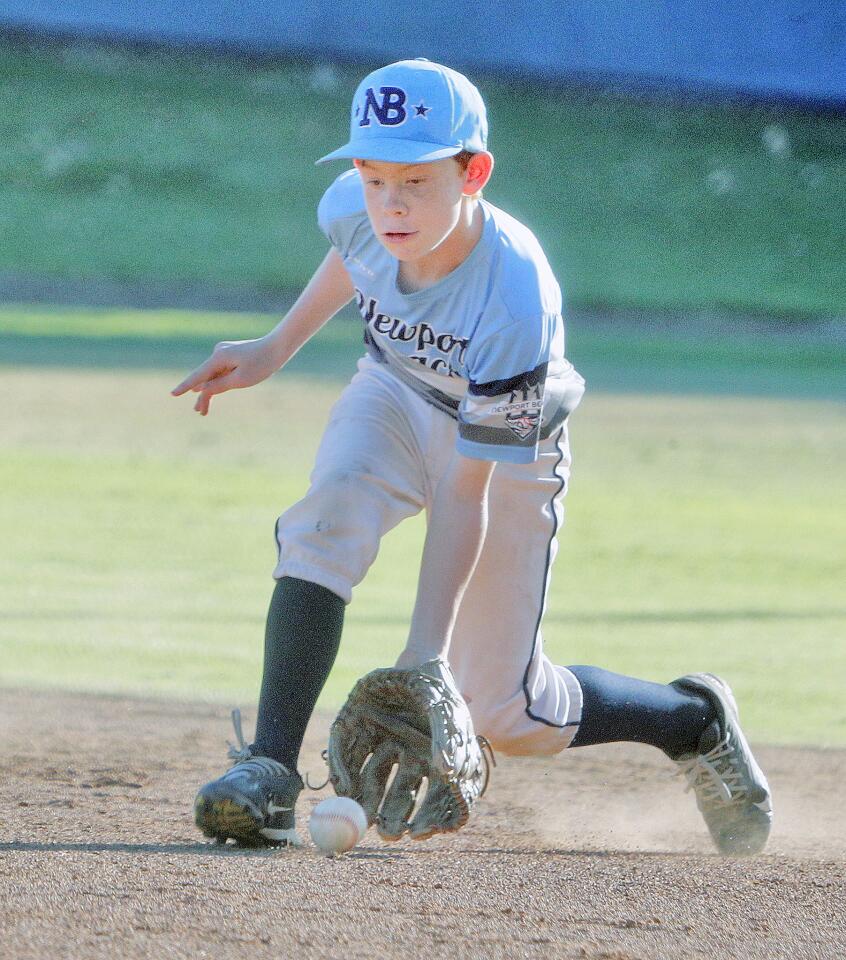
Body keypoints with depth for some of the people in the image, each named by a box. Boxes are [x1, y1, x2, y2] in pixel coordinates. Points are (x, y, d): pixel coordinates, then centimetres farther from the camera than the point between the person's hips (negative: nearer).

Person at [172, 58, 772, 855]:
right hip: (397, 397, 4)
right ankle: (269, 771, -30)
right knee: (328, 515, -32)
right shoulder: (354, 208, -26)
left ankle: (694, 719, 29)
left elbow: (467, 492, -36)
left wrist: (426, 652, -39)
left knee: (507, 713, 1)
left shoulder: (515, 304, -40)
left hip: (505, 449, -4)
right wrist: (273, 351, 3)